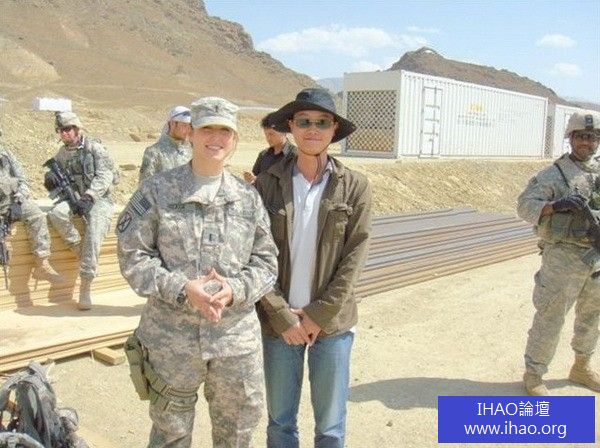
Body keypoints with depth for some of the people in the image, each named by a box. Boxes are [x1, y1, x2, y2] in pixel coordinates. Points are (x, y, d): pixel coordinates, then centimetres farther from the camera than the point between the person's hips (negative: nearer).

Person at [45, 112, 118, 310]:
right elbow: (52, 182, 22)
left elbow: (104, 176, -13)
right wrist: (51, 181, -4)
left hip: (98, 198, -5)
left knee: (94, 228, -30)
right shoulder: (61, 154, 13)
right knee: (56, 213, -29)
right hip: (74, 197, 5)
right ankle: (83, 254, -18)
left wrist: (88, 196, -26)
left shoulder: (94, 147, -3)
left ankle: (86, 286, -29)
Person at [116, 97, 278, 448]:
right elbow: (133, 256, -5)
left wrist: (235, 290, -14)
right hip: (172, 339, -2)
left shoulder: (248, 197, 4)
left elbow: (267, 261, 4)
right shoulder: (157, 191, -2)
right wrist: (182, 289, -18)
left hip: (237, 339, 2)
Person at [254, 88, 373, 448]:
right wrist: (282, 316, -10)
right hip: (278, 321, 1)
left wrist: (318, 315, -10)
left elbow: (354, 258, -7)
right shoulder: (267, 184, -3)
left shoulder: (355, 187, -5)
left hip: (332, 323, 0)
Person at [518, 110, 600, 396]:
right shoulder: (554, 174, -8)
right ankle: (533, 375, 12)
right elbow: (525, 206, -16)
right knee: (550, 318, -1)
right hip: (563, 257, -6)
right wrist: (556, 205, -31)